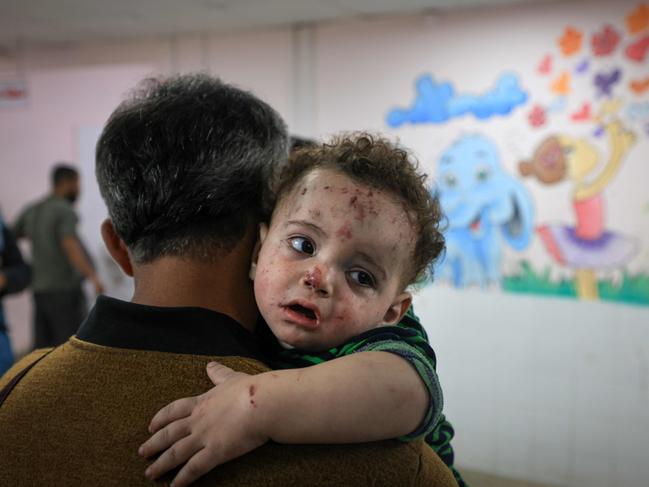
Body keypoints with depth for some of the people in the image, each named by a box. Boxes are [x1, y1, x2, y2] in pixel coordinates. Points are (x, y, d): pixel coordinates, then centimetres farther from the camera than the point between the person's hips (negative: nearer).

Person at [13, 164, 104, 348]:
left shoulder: (32, 211, 11)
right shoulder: (65, 212, -12)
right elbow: (70, 246, -27)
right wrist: (93, 276, -36)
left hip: (40, 291, 8)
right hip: (65, 291, -8)